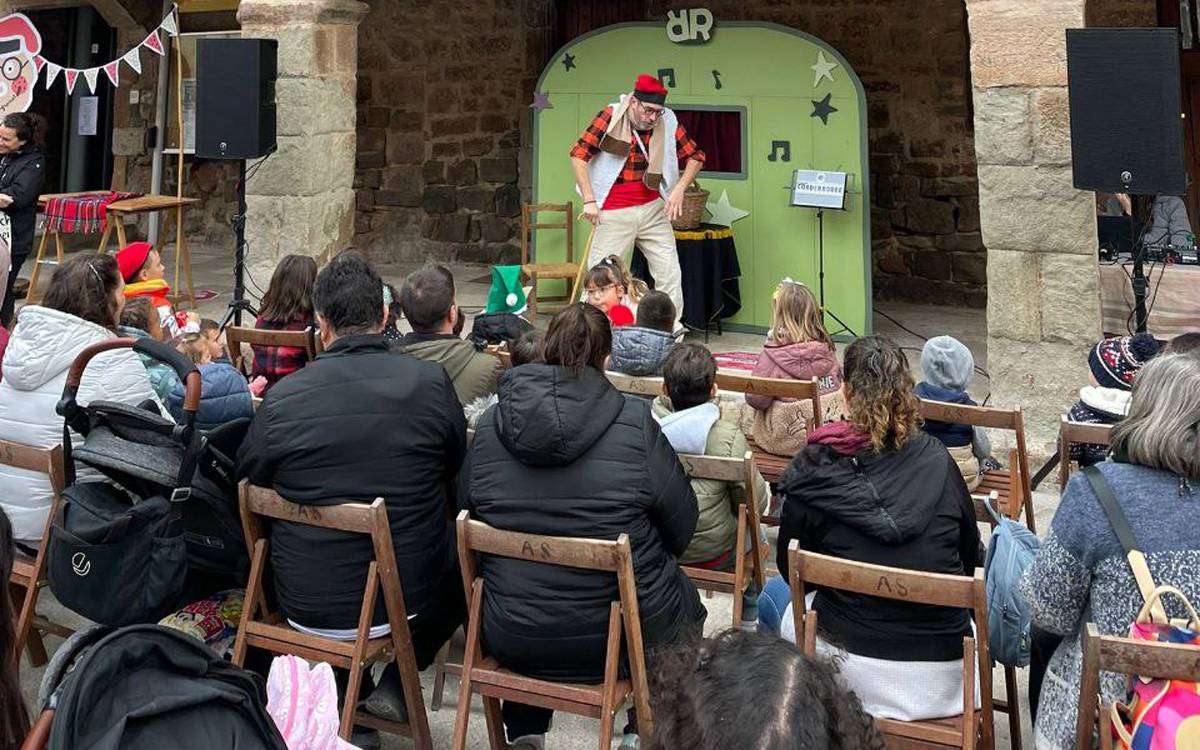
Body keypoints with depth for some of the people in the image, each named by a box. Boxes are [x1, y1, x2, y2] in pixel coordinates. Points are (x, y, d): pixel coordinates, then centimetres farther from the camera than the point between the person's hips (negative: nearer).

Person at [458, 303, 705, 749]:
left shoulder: (489, 426, -4)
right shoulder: (635, 422, -13)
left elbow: (464, 511, 9)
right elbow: (681, 526, -4)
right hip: (623, 637, -2)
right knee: (685, 603, 28)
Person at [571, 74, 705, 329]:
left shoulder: (667, 122, -2)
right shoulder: (610, 116, -10)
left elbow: (695, 156, 9)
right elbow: (579, 155, -11)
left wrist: (679, 189, -6)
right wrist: (589, 200, -16)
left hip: (653, 210, 4)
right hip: (614, 213, -3)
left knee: (670, 274, 4)